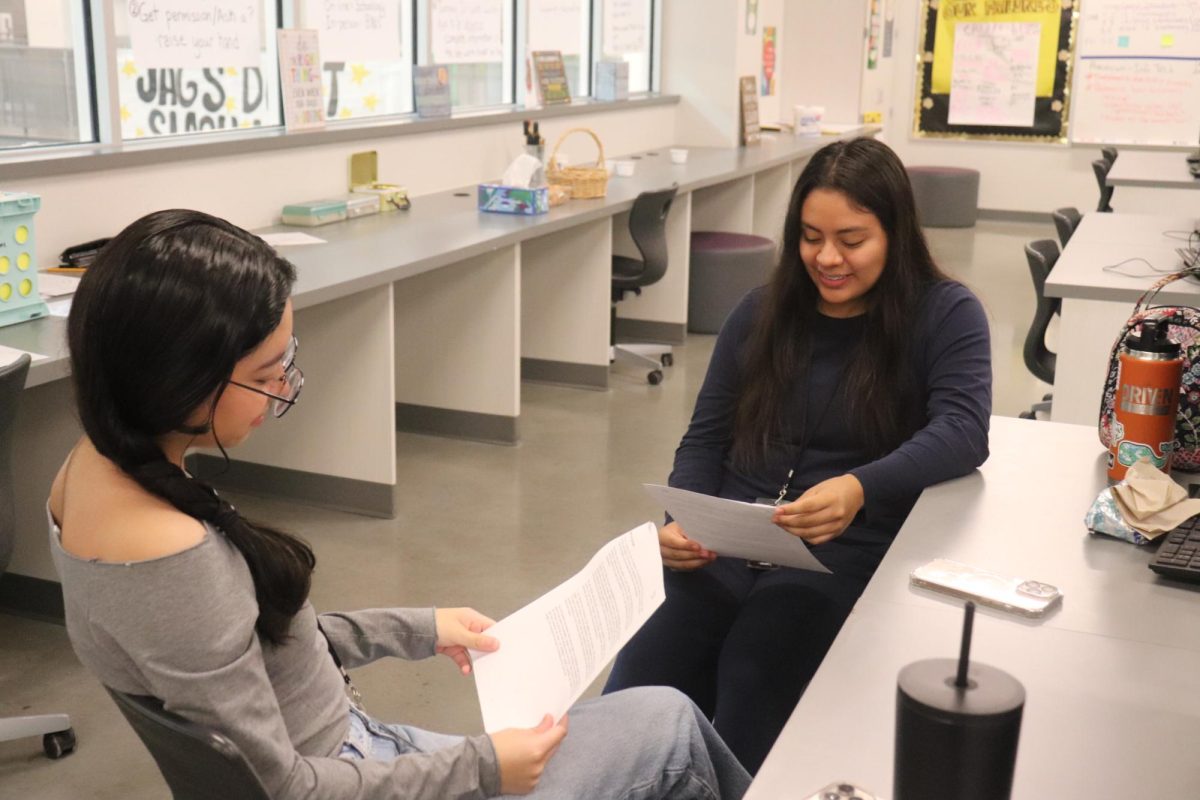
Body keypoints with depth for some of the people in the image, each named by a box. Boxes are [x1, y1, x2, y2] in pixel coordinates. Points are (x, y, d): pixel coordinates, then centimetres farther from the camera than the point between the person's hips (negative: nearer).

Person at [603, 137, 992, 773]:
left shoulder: (945, 314, 2)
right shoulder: (763, 312, 14)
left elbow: (963, 432, -13)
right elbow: (706, 439, 13)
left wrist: (860, 488, -31)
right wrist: (681, 524, -7)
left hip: (848, 553, -3)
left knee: (748, 691, -27)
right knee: (626, 713, -19)